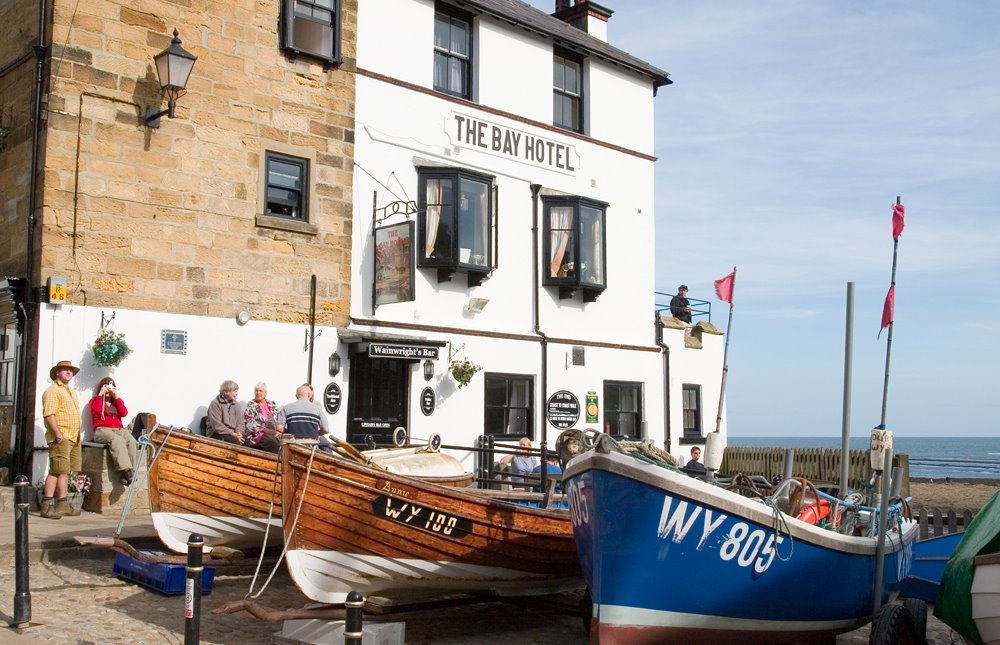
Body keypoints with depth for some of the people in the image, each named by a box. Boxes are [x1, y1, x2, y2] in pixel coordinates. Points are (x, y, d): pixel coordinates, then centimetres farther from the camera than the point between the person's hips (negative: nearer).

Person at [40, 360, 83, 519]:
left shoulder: (71, 391, 24)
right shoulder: (53, 391, -6)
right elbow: (49, 414, -17)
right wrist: (58, 434, -22)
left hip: (74, 438, 9)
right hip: (61, 438, -9)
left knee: (66, 471, 10)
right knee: (57, 471, -12)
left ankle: (63, 504, 14)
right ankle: (46, 506, -11)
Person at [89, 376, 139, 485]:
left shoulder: (117, 401, 27)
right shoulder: (95, 400, 18)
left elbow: (124, 413, 5)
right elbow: (96, 411, -6)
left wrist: (116, 397, 6)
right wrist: (100, 394, 1)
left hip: (119, 429, 3)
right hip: (102, 430, -3)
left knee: (132, 441, -32)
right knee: (117, 440, -39)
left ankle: (127, 473, -39)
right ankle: (125, 470, -50)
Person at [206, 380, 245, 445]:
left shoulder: (236, 405, 15)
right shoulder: (215, 404, -4)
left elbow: (240, 423, 11)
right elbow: (217, 425, -13)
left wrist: (239, 433, -12)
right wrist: (232, 434, -20)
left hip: (233, 434, 5)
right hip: (218, 435, -5)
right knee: (236, 441, -35)